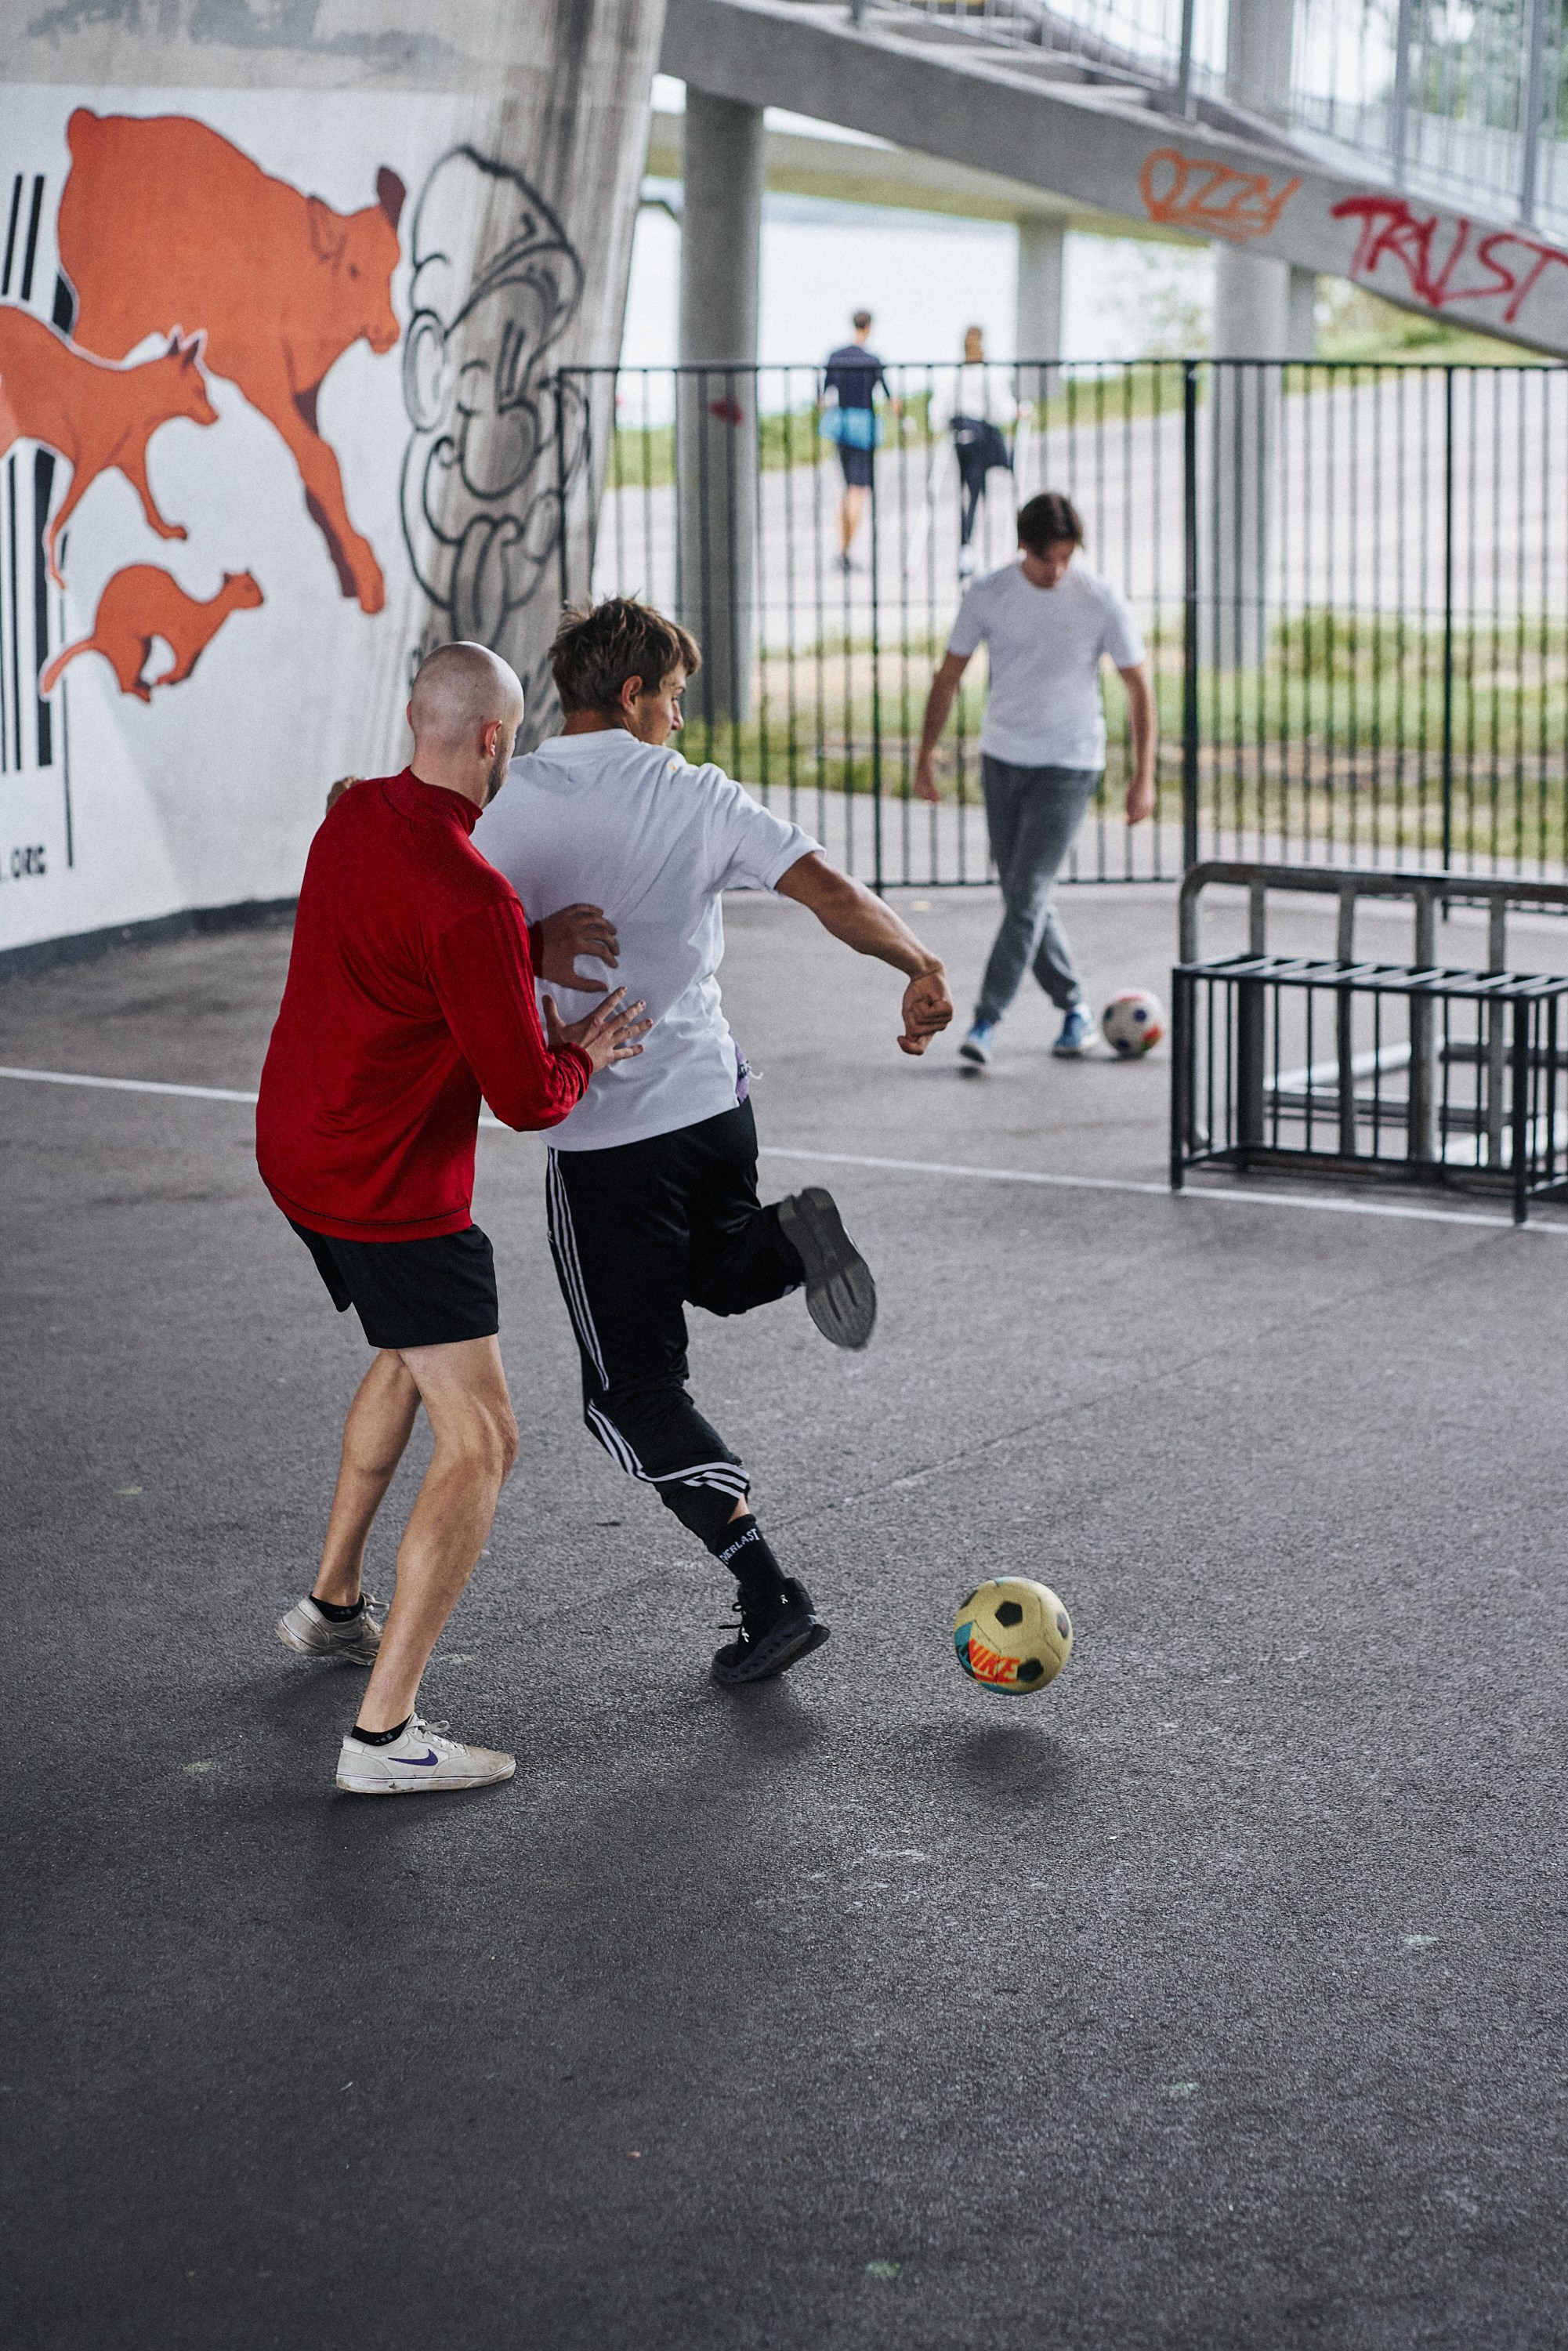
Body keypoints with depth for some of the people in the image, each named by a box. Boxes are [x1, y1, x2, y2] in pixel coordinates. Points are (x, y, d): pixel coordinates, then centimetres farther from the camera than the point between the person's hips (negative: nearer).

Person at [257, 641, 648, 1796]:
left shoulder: (355, 817, 2)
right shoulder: (473, 897, -25)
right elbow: (526, 1098, -22)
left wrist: (531, 956, 5)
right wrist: (579, 1057, 0)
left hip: (296, 1148, 10)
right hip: (391, 1192, -10)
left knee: (412, 1354, 33)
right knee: (482, 1444, -6)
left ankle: (332, 1604, 44)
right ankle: (383, 1733, -9)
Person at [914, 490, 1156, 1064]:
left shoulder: (1101, 603, -11)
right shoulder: (988, 596, -4)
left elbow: (1139, 688, -2)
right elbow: (949, 677, 6)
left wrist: (1143, 776, -4)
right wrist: (926, 754, 3)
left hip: (1068, 766, -4)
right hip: (1001, 759, 4)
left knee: (1028, 893, -13)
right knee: (1024, 897, 8)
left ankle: (986, 1018, -11)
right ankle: (1073, 1007, 23)